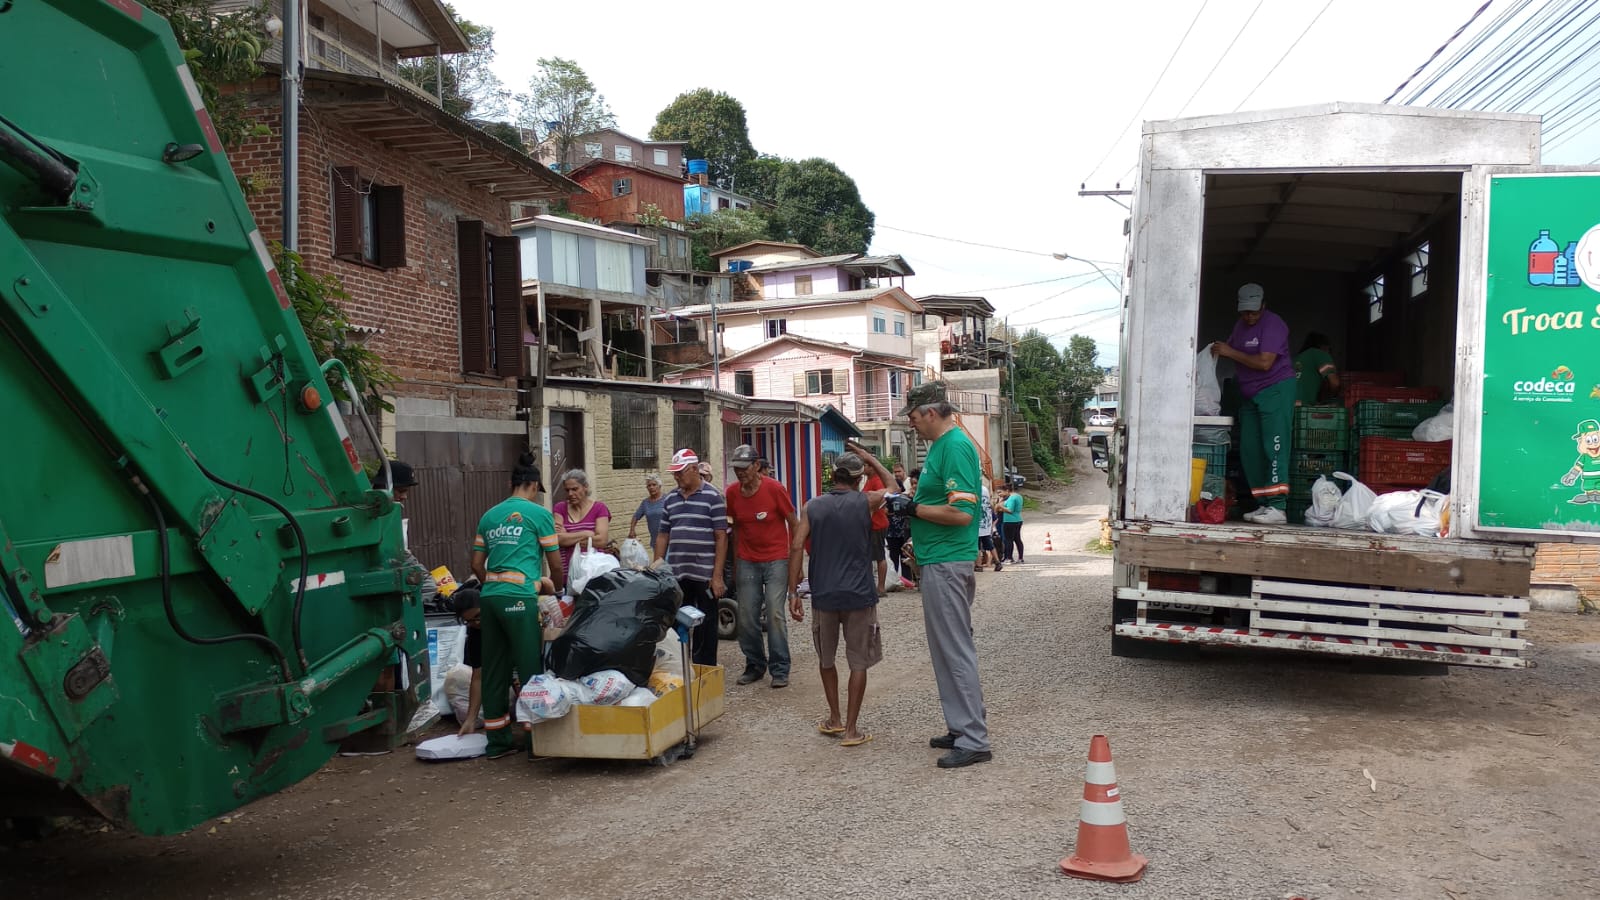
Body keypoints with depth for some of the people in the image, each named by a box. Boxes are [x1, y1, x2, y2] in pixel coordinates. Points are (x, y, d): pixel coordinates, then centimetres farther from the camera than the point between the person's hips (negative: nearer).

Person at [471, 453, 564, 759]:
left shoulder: (489, 516, 17)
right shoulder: (539, 513, 1)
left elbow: (476, 564, 18)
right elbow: (555, 564, 5)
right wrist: (558, 590, 23)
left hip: (489, 596, 6)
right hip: (519, 597, -6)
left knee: (494, 670, 10)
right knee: (530, 668, 1)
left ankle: (498, 741, 17)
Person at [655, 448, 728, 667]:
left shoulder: (712, 497, -5)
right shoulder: (671, 499, 11)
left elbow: (721, 537, -8)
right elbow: (663, 535, 16)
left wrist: (717, 575, -12)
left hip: (705, 575, -5)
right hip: (676, 575, 5)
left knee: (706, 626, 5)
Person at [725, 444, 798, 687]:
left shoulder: (774, 488, -10)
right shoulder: (732, 493, 1)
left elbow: (794, 524, -3)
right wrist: (735, 564, 15)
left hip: (776, 560, -4)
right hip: (747, 562, 4)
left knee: (775, 614, -8)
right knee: (747, 617, 3)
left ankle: (780, 670, 1)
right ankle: (755, 665, 19)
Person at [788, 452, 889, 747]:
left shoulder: (813, 507, 3)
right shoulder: (866, 501, -1)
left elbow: (796, 547, -5)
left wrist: (793, 592, -2)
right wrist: (872, 460, 29)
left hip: (823, 596, 2)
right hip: (859, 595, -2)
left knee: (826, 659, 20)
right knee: (858, 662, 7)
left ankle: (835, 719, 30)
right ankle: (851, 729, 8)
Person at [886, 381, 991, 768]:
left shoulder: (955, 447, -17)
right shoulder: (942, 444, 14)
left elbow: (961, 513, -24)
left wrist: (912, 508, -14)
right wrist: (908, 502, 12)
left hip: (946, 563, -11)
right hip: (940, 560, 11)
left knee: (955, 650, -5)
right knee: (950, 648, 16)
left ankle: (974, 740, 2)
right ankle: (962, 728, 25)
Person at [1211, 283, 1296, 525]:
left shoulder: (1273, 324, -14)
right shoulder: (1240, 325, 13)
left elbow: (1264, 363, -21)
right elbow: (1231, 347, 25)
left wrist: (1230, 352, -17)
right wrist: (1219, 350, 3)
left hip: (1276, 389, -9)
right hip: (1249, 395, 9)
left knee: (1274, 446, -14)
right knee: (1249, 450, 4)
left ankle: (1277, 507, -18)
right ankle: (1263, 504, 9)